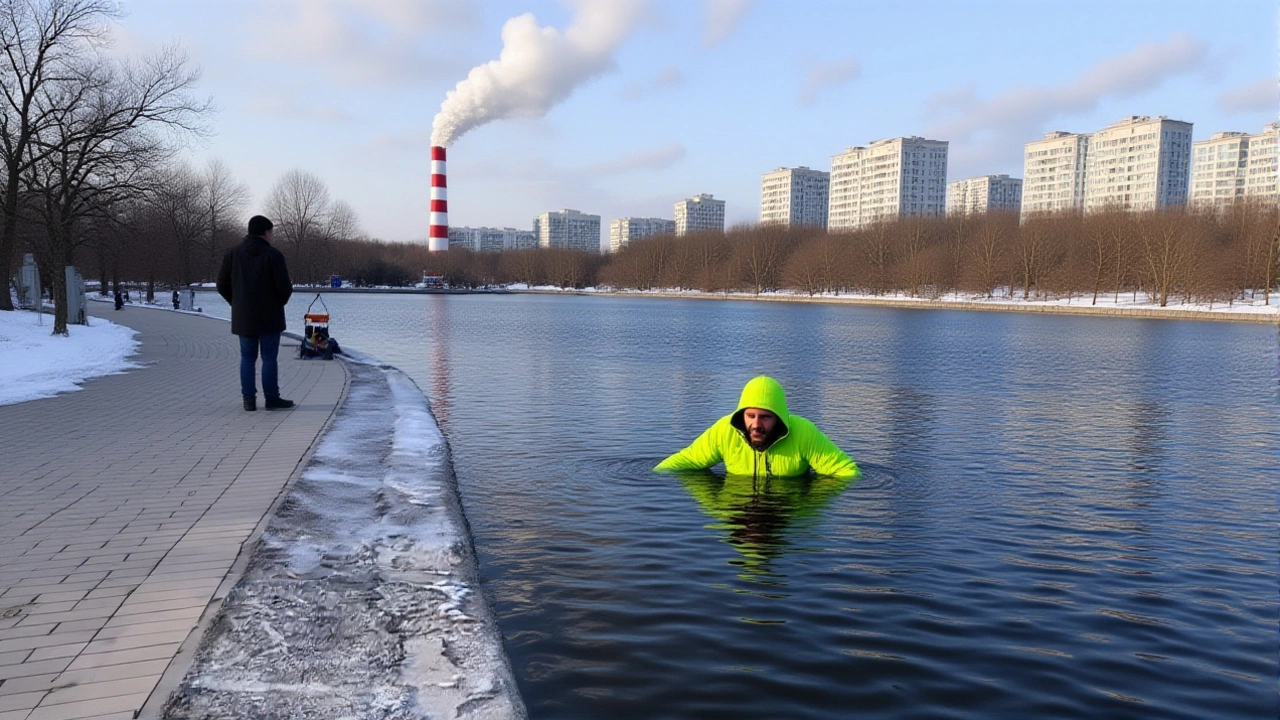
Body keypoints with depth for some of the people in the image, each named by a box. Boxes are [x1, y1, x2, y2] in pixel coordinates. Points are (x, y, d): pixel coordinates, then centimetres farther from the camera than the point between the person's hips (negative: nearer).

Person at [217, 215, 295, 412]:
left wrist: (237, 303, 17)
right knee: (269, 357, 1)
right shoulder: (273, 255, -11)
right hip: (269, 317, -4)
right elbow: (284, 288, -14)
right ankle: (272, 399, 4)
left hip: (243, 317, 4)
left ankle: (249, 399, 10)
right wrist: (281, 302, 7)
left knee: (247, 357, 10)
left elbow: (222, 285, 5)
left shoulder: (232, 254, 4)